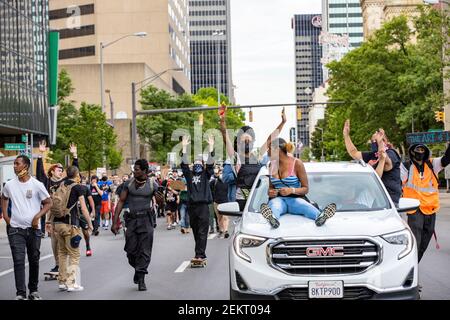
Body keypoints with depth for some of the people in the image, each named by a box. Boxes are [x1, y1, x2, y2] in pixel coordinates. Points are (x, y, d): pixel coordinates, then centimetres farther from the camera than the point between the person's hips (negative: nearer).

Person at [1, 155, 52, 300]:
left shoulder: (37, 185, -5)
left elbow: (48, 203, 0)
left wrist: (37, 216, -12)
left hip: (33, 228, -1)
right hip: (15, 229, 1)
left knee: (34, 261, 10)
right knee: (18, 261, -8)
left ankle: (33, 291, 25)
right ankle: (20, 293, -9)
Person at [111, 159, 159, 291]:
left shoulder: (153, 185, 0)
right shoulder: (129, 183, 4)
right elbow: (121, 202, 5)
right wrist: (115, 222, 1)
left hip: (146, 219, -2)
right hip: (132, 219, 2)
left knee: (144, 251, -4)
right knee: (131, 250, 1)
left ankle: (141, 280, 1)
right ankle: (137, 268, 31)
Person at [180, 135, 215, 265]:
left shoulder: (206, 175, 10)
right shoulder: (189, 175, 15)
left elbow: (210, 164, -3)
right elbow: (184, 164, 4)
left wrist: (211, 147, -10)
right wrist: (184, 148, -3)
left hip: (203, 206, -3)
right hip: (192, 206, 3)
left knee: (202, 232, -8)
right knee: (196, 232, 7)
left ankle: (199, 255, -12)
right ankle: (201, 255, 13)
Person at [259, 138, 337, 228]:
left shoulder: (297, 163, 2)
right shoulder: (272, 165, 15)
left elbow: (305, 189, 3)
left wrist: (292, 190, -17)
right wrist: (270, 192, -1)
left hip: (294, 198, -1)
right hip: (278, 198, 1)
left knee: (306, 207, -38)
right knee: (274, 206, -39)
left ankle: (320, 216, -70)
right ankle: (273, 219, -75)